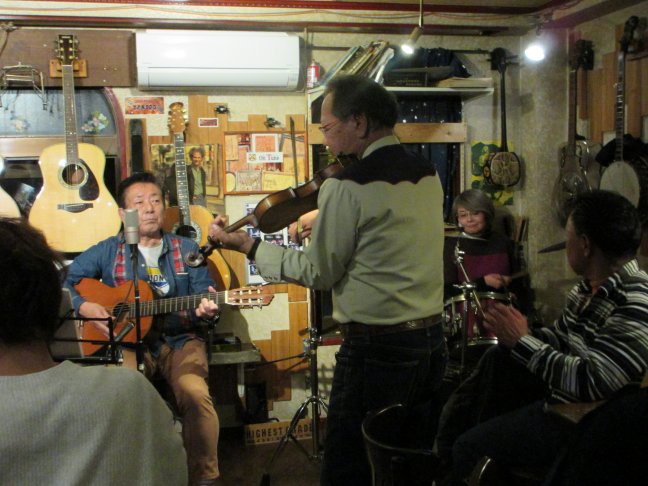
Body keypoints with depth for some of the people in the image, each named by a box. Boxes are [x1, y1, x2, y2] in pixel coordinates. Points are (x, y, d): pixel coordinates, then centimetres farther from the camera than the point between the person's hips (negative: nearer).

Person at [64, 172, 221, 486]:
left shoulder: (186, 250, 10)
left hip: (179, 341, 0)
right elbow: (62, 281, 7)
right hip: (128, 340, 0)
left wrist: (207, 310, -18)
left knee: (196, 394, -30)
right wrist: (84, 307, -11)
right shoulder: (108, 251, 8)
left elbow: (204, 293, 5)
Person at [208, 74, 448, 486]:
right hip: (433, 339, 8)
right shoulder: (428, 174, 7)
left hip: (377, 346, -8)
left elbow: (319, 272, -8)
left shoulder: (347, 187, -16)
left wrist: (248, 246, 1)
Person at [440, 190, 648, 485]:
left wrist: (522, 340, -23)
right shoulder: (590, 285, 4)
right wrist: (512, 336, -8)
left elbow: (591, 382, -31)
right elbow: (558, 338, 11)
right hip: (553, 394, 10)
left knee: (468, 447, -11)